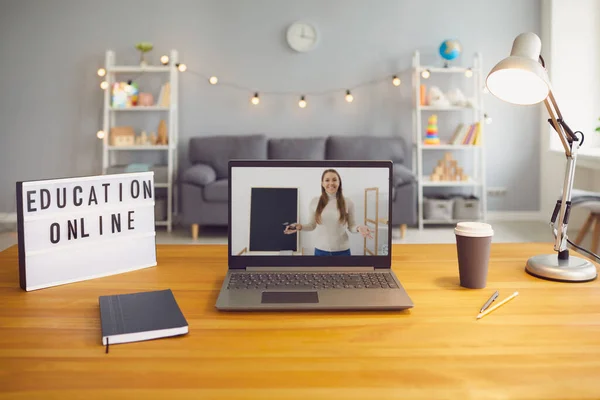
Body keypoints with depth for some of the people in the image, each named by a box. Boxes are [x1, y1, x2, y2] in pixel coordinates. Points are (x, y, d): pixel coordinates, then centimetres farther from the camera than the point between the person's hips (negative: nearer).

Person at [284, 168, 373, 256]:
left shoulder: (348, 202, -3)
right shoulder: (315, 202, -2)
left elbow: (351, 226, 2)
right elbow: (312, 225, 8)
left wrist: (359, 228, -19)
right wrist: (300, 227, -10)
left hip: (342, 250, 0)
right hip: (321, 250, 1)